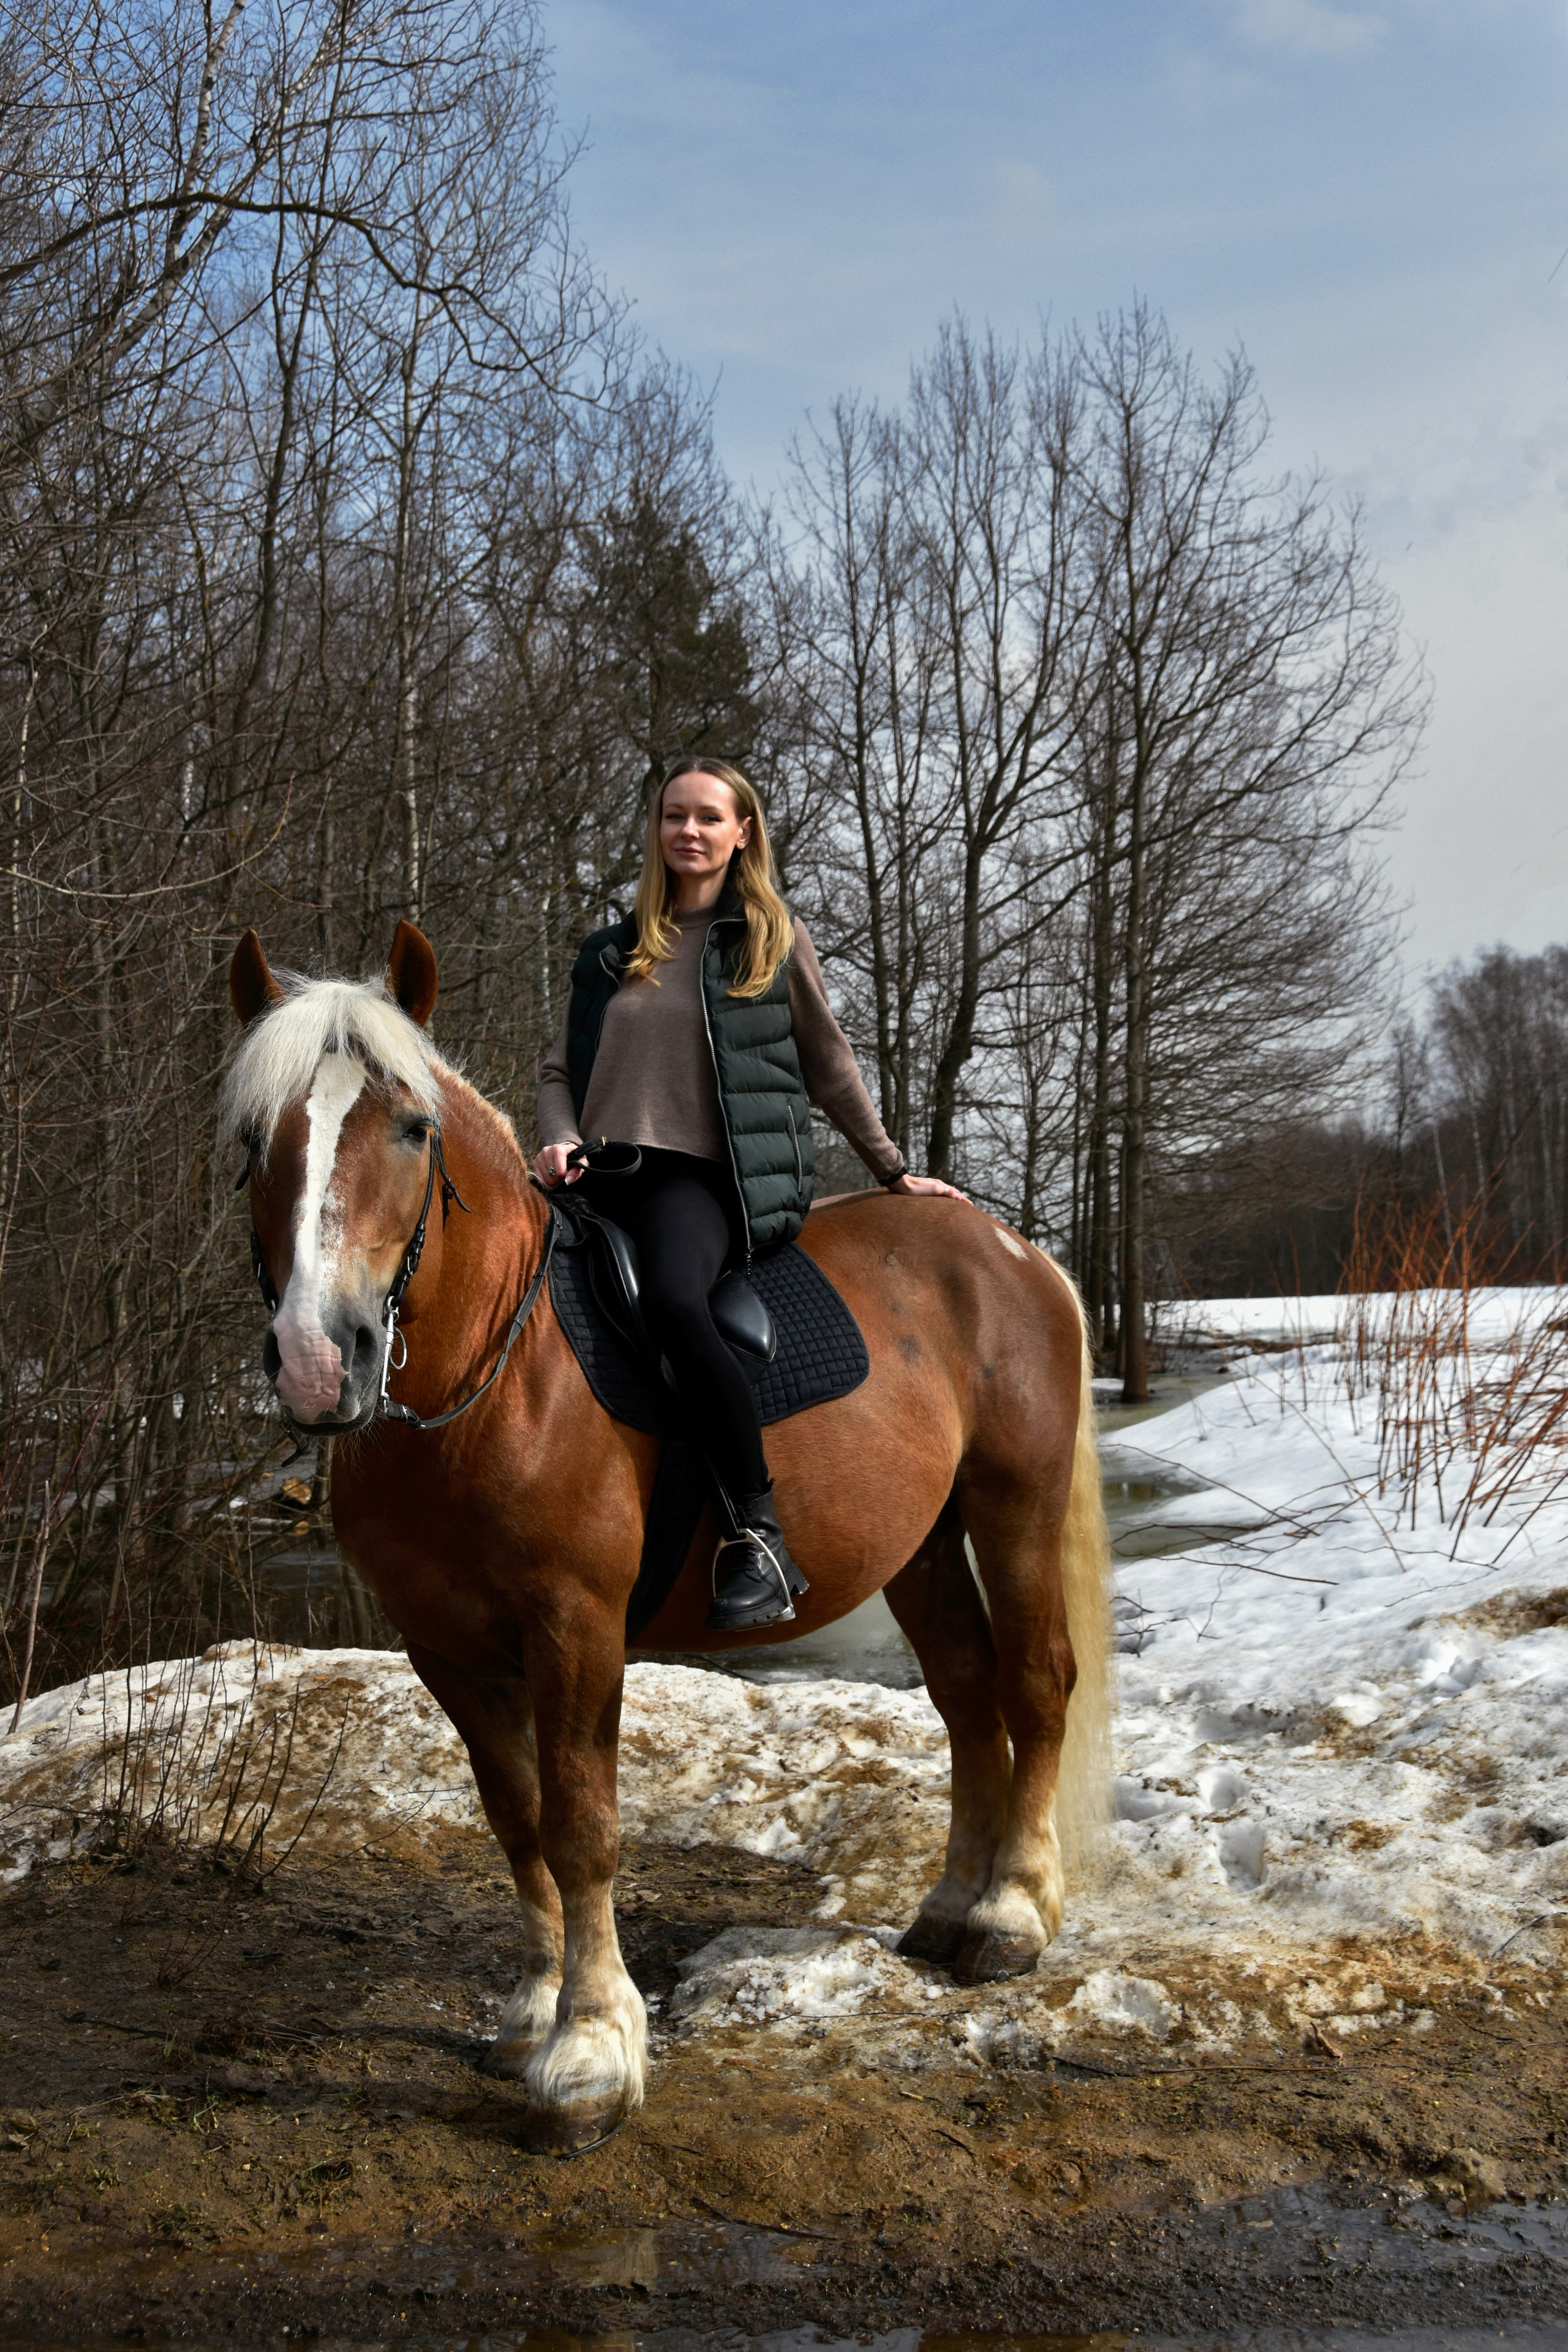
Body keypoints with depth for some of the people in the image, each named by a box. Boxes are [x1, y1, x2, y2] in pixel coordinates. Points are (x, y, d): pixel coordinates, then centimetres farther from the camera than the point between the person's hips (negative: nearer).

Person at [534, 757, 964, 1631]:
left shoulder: (777, 940, 12)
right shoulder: (612, 953, 21)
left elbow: (830, 1066, 18)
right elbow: (562, 1067, 22)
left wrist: (894, 1171, 21)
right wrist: (562, 1139, 1)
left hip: (707, 1175, -5)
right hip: (605, 1170, 5)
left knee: (674, 1301, -36)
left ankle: (760, 1535, -28)